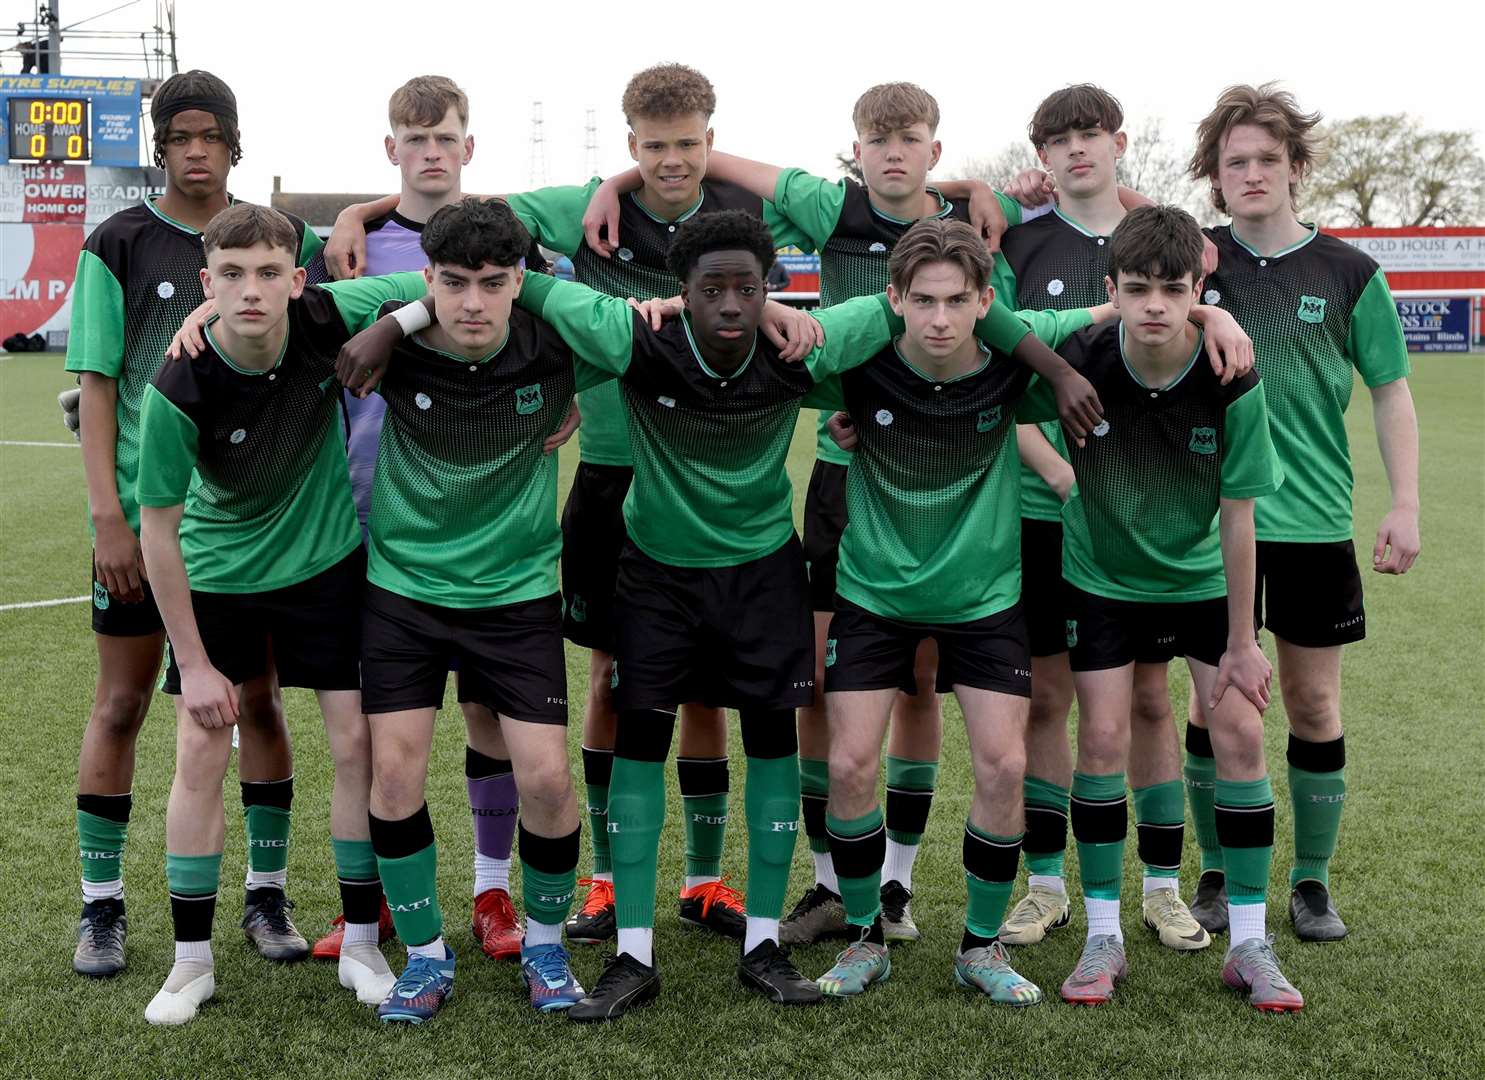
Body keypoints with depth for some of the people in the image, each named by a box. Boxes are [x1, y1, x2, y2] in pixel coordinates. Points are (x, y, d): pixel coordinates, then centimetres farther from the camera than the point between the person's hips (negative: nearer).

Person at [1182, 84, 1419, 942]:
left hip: (1315, 520, 0)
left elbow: (1391, 389, 5)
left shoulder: (1349, 273, 0)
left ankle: (1313, 882, 20)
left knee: (1314, 703, 6)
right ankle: (1218, 877, 20)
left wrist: (1406, 507, -2)